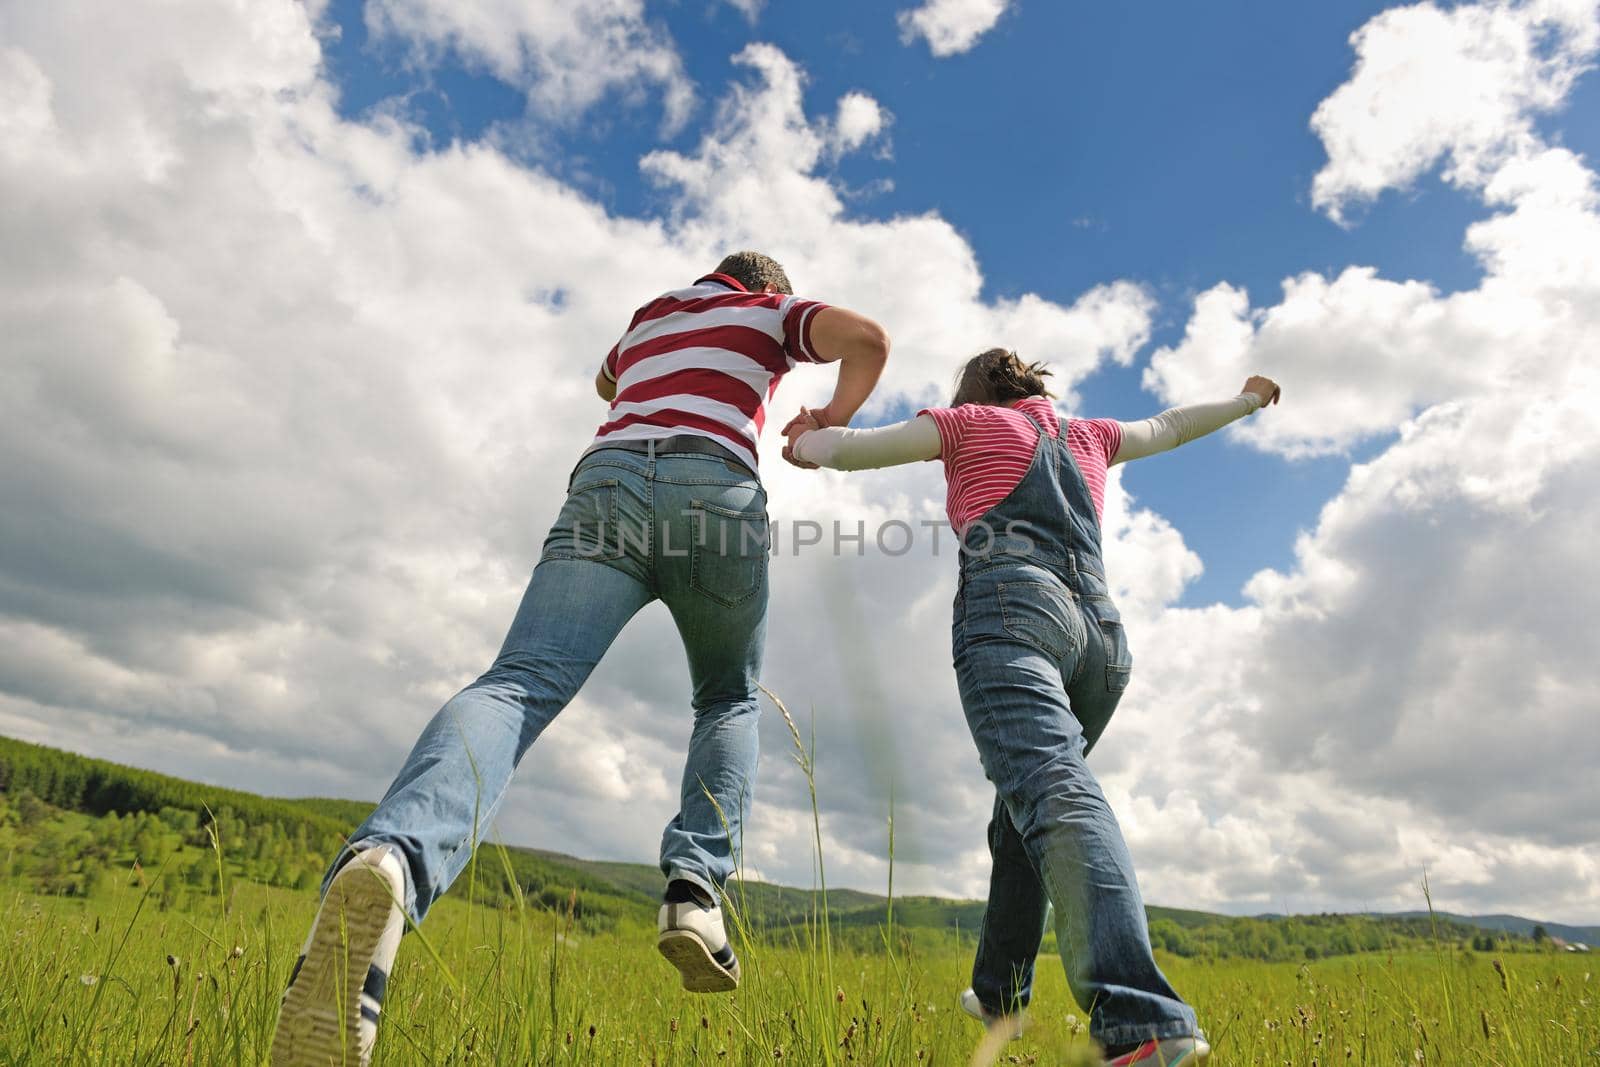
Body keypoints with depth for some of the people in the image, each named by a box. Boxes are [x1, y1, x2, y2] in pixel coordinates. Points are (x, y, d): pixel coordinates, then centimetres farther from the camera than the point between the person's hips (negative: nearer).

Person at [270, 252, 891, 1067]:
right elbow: (868, 338, 9)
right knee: (729, 700, 19)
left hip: (607, 481, 2)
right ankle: (696, 885, -4)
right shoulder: (773, 313, 28)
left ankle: (388, 859, -49)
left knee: (520, 685, -18)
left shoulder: (646, 318, 40)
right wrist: (831, 425, 27)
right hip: (716, 490, -2)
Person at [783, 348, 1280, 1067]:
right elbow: (1172, 427, 50)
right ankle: (998, 994, 28)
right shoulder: (1088, 437, 31)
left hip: (1010, 609, -6)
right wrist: (1246, 401, 67)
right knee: (1019, 817, 19)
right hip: (1101, 630, 6)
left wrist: (806, 441, 31)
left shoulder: (972, 421, 19)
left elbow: (845, 450, 12)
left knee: (1053, 791, -25)